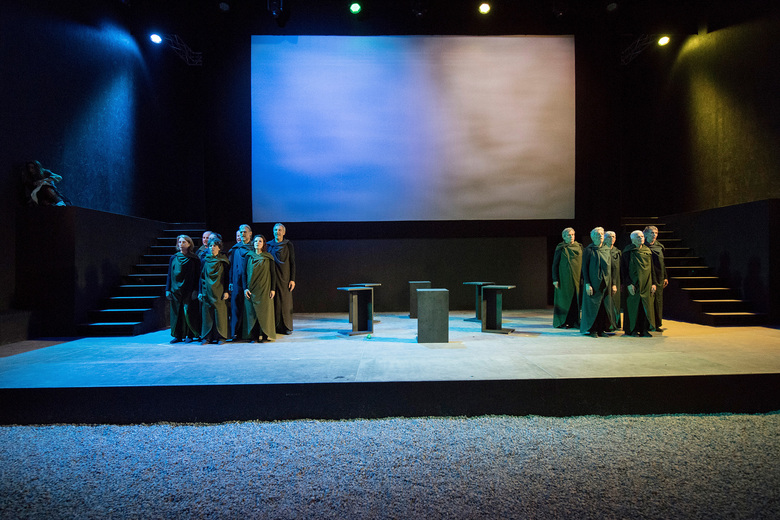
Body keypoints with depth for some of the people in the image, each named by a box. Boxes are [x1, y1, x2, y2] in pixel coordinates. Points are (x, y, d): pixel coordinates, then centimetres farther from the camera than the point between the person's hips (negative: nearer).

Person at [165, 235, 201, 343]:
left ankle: (190, 335, 6)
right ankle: (178, 335, 12)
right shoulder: (173, 258, 11)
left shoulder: (194, 259, 1)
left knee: (188, 312, -3)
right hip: (175, 290, 3)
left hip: (188, 291, -3)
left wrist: (195, 290, -10)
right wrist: (168, 290, 5)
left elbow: (197, 275, -2)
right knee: (176, 313, 4)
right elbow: (169, 275, 12)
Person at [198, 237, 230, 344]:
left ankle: (220, 337, 5)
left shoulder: (224, 261, 3)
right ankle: (207, 337, 8)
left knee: (220, 314, -2)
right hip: (207, 291, 3)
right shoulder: (205, 260, 11)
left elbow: (227, 276, 0)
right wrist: (200, 292, 6)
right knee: (207, 314, 2)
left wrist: (226, 291, -8)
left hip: (219, 291, -2)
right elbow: (201, 276, 12)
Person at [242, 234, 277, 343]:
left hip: (264, 289, -1)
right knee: (251, 312, 0)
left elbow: (273, 274, 3)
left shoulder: (268, 257, 4)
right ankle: (253, 335, 6)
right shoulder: (248, 256, 8)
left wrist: (273, 289, -5)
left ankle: (264, 335, 5)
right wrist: (245, 288, -3)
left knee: (264, 312, -2)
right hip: (251, 290, 1)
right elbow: (243, 273, 7)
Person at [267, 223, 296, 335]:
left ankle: (287, 327, 6)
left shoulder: (288, 245, 2)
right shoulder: (269, 245, 10)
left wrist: (292, 279, -7)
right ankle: (274, 326, 7)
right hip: (271, 278, 2)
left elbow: (292, 263, 0)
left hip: (284, 277, -2)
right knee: (274, 301, 0)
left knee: (285, 302, -2)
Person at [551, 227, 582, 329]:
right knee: (565, 298, 0)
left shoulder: (579, 247, 9)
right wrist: (555, 279, -9)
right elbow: (555, 264, -3)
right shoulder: (560, 248, -1)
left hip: (577, 277, 3)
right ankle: (563, 321, 8)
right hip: (564, 278, -3)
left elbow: (583, 263, 12)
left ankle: (575, 321, 9)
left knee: (576, 299, 2)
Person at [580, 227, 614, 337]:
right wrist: (587, 284, -15)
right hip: (593, 282, -5)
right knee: (593, 306, -2)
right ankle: (592, 330, 7)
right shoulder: (588, 250, -4)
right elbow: (584, 267, -7)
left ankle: (601, 329, 14)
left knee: (604, 306, 6)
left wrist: (612, 284, 10)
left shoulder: (607, 250, 12)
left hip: (605, 283, 5)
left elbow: (610, 267, 15)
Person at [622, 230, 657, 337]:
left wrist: (653, 283, 6)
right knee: (633, 306, -1)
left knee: (646, 306, 3)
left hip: (646, 283, 5)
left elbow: (651, 268, 12)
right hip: (634, 283, -5)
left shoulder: (647, 251, 10)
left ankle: (644, 329, 11)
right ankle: (632, 329, 8)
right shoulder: (628, 251, -5)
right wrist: (628, 283, -15)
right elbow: (624, 269, -8)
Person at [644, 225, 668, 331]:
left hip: (659, 278, 6)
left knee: (658, 300, 8)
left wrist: (665, 277, 16)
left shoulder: (659, 246, 14)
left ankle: (657, 324, 15)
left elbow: (662, 263, 19)